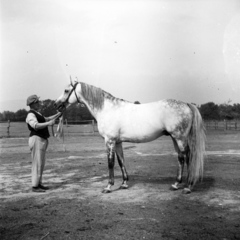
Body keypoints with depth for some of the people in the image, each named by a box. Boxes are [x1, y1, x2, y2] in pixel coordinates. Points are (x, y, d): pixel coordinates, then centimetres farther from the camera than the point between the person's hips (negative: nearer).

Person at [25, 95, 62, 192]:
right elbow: (36, 126, -29)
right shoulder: (31, 115, -13)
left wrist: (58, 114, 22)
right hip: (37, 140, -10)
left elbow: (47, 119, 29)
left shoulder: (37, 114, 19)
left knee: (41, 163, 13)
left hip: (42, 140, 10)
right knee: (37, 163, -7)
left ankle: (39, 184, 20)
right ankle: (34, 186, -1)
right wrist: (48, 123, -37)